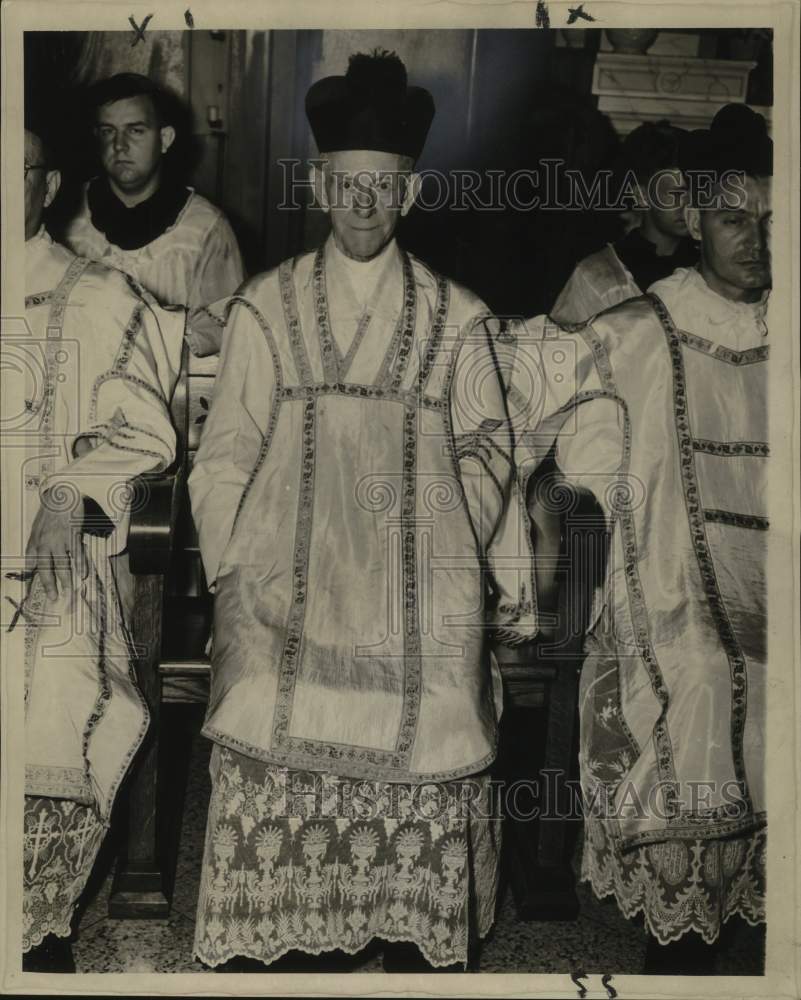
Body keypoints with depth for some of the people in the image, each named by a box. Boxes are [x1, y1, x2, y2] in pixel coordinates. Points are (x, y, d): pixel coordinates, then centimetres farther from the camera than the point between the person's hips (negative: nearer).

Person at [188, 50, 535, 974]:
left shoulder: (457, 318, 6)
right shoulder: (263, 308, 6)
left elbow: (486, 447, 10)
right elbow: (225, 456, 4)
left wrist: (457, 544, -2)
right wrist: (235, 568, -5)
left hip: (418, 610, 1)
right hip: (286, 602, 0)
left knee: (416, 777, 5)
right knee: (274, 784, 3)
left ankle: (410, 945, 24)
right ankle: (259, 950, 20)